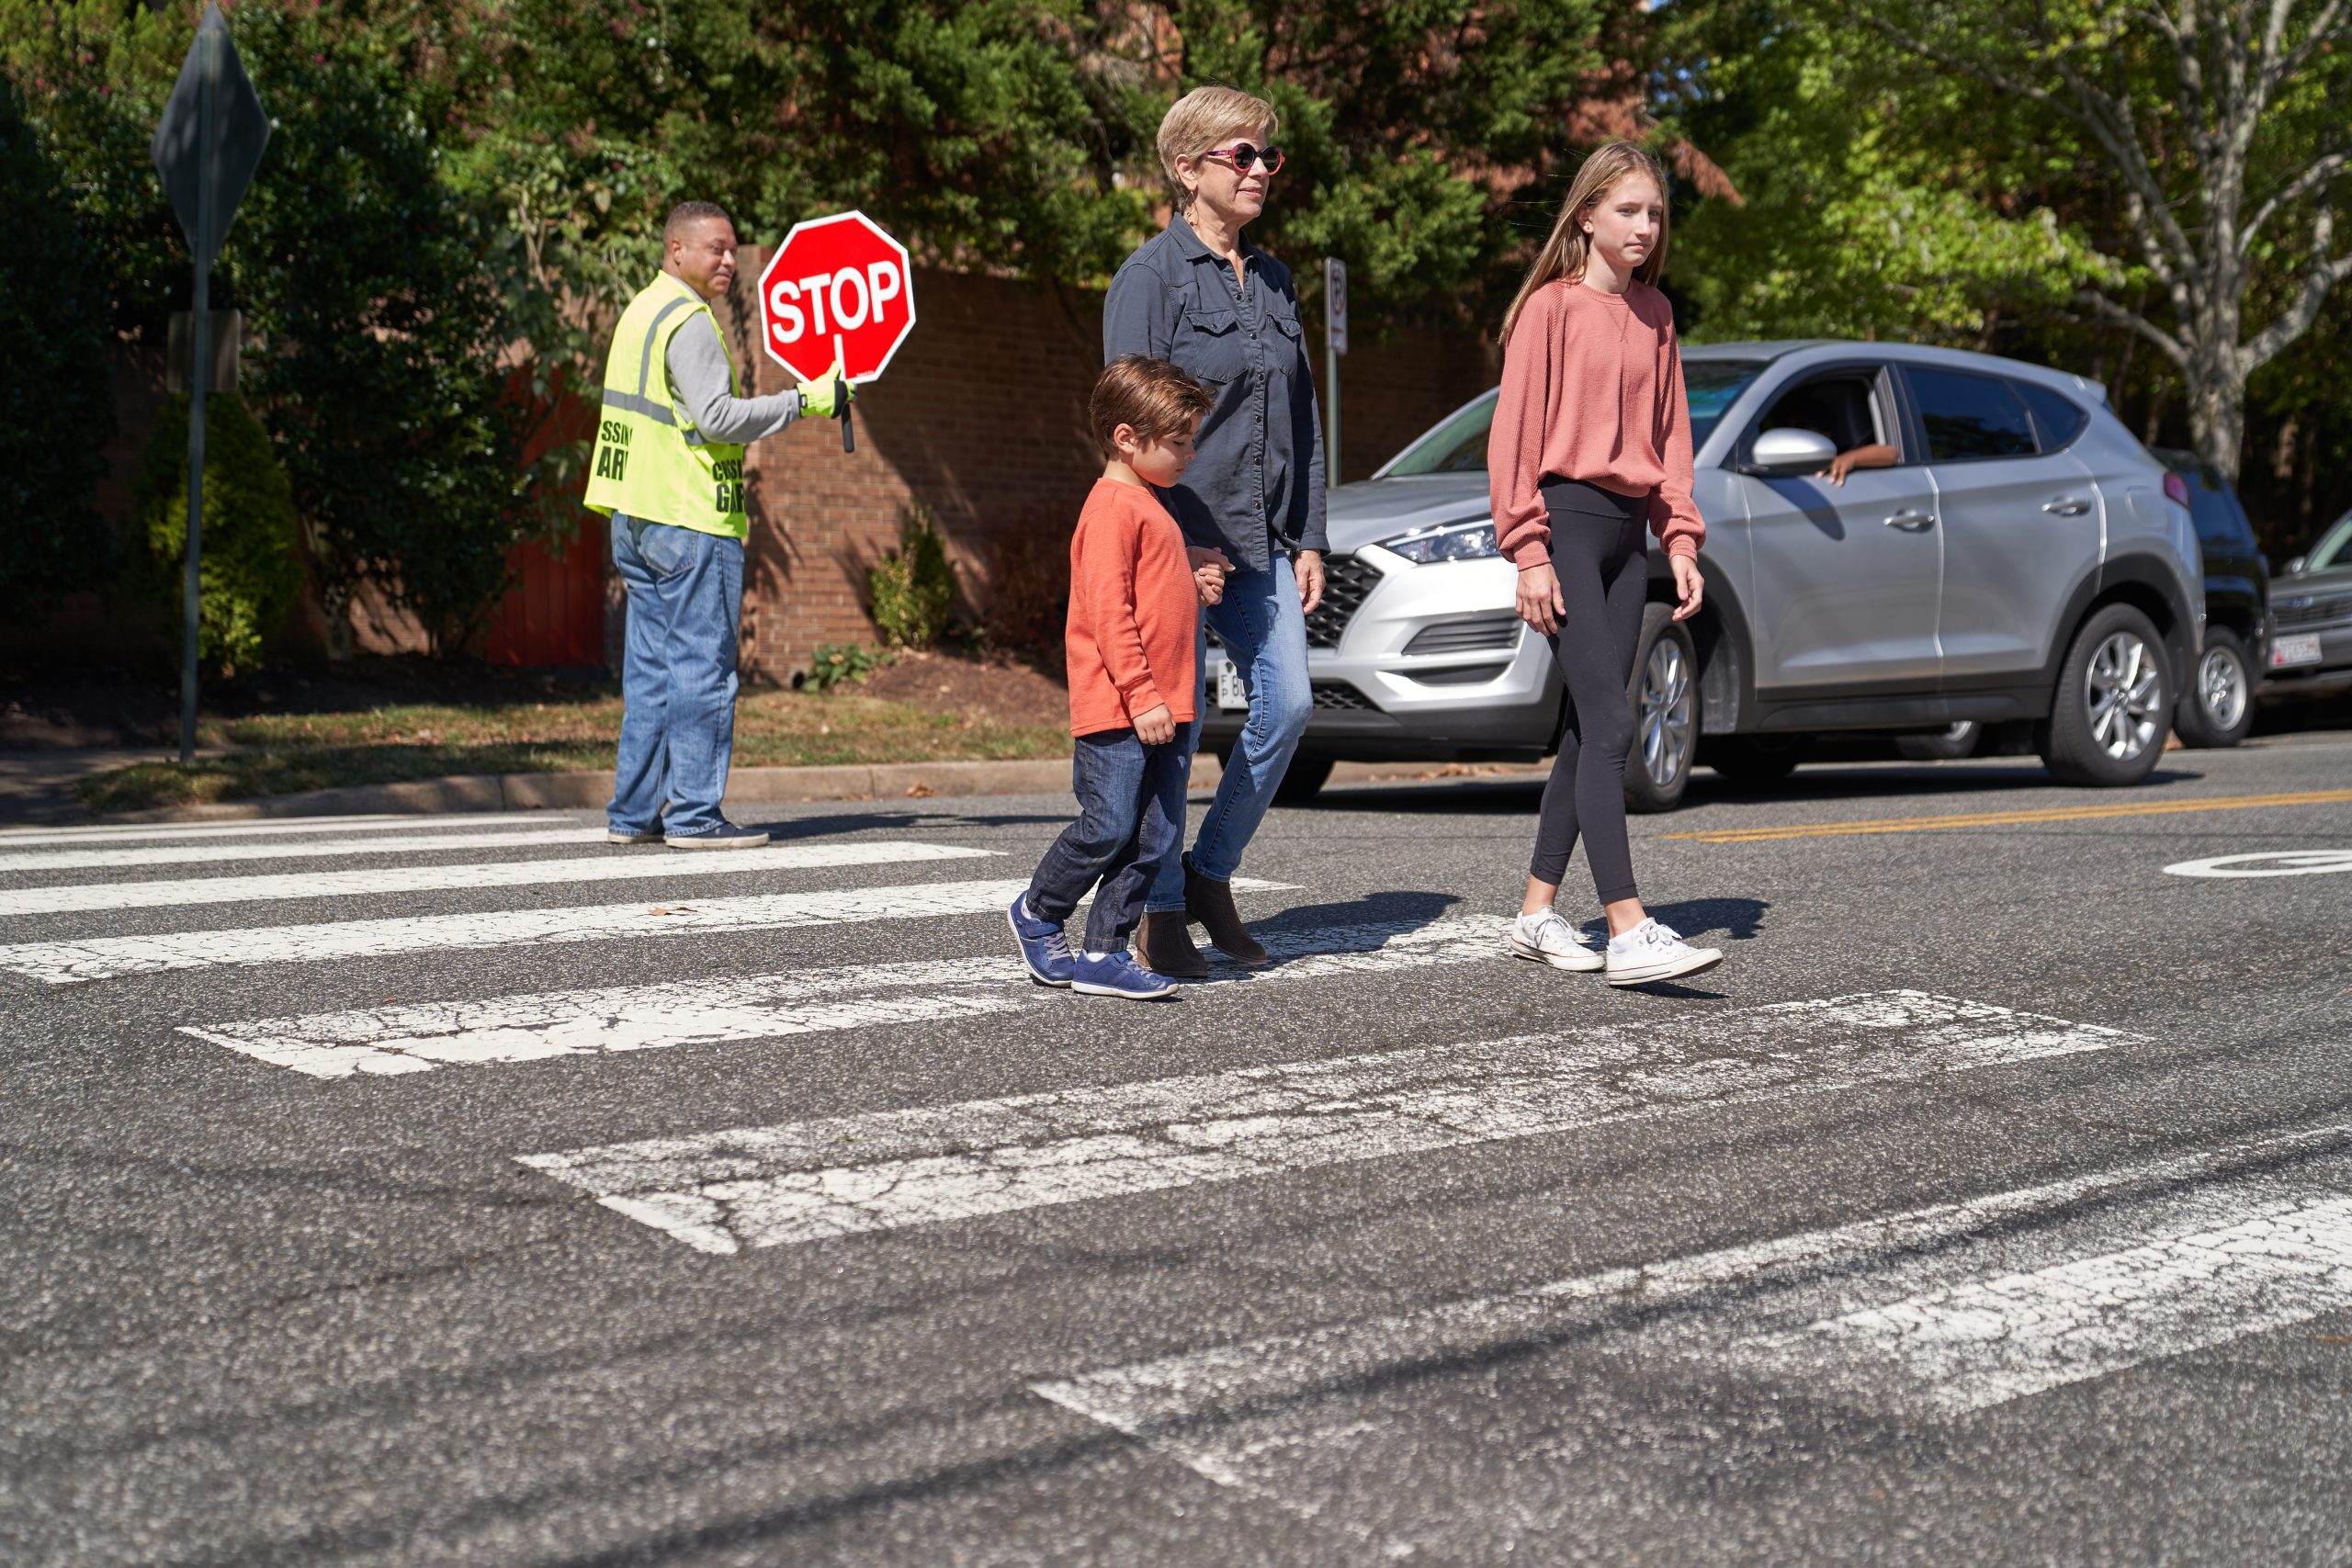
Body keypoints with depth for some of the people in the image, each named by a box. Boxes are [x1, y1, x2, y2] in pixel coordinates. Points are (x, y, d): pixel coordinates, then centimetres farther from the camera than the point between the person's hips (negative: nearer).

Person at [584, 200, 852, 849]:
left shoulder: (641, 311, 19)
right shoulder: (687, 320, -12)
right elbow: (718, 417, -20)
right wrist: (806, 401, -16)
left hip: (636, 521, 10)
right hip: (690, 524, -10)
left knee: (652, 669, 12)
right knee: (702, 668, -6)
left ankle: (634, 813, 14)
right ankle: (694, 814, -5)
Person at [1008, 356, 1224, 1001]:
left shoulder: (1150, 506, 19)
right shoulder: (1114, 507, -12)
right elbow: (1107, 610, -18)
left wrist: (1194, 587, 10)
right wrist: (1141, 695, -21)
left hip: (1159, 708, 10)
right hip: (1115, 707, -10)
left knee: (1158, 834, 5)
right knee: (1109, 827, -7)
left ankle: (1103, 953, 10)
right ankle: (1037, 913, 17)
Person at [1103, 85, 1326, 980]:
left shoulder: (1275, 281, 15)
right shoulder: (1152, 277, -6)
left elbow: (1302, 415, 18)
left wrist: (1308, 538, 10)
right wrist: (1172, 540, -18)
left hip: (1260, 541, 7)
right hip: (1178, 536, -6)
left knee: (1288, 705, -1)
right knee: (1175, 723, -4)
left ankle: (1210, 875, 16)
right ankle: (1160, 915, 9)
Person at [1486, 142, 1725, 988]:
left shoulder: (1654, 313, 15)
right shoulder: (1551, 306, -4)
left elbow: (1670, 433, 18)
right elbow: (1515, 433, -8)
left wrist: (1681, 539, 9)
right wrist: (1529, 551, -14)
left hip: (1627, 528, 7)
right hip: (1566, 516, -7)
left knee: (1587, 729, 7)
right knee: (1608, 725, -15)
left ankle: (1538, 912, 16)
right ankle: (1629, 932, -19)